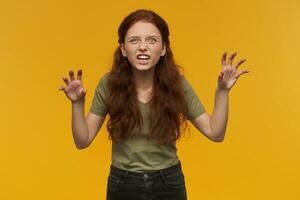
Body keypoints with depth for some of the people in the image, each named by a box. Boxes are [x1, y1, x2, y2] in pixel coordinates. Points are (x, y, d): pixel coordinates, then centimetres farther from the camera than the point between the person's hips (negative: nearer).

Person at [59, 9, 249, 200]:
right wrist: (77, 104, -22)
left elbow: (215, 133, -7)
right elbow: (83, 141, -8)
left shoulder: (177, 84, -11)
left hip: (168, 183, 0)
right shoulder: (109, 84, -12)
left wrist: (222, 91, -17)